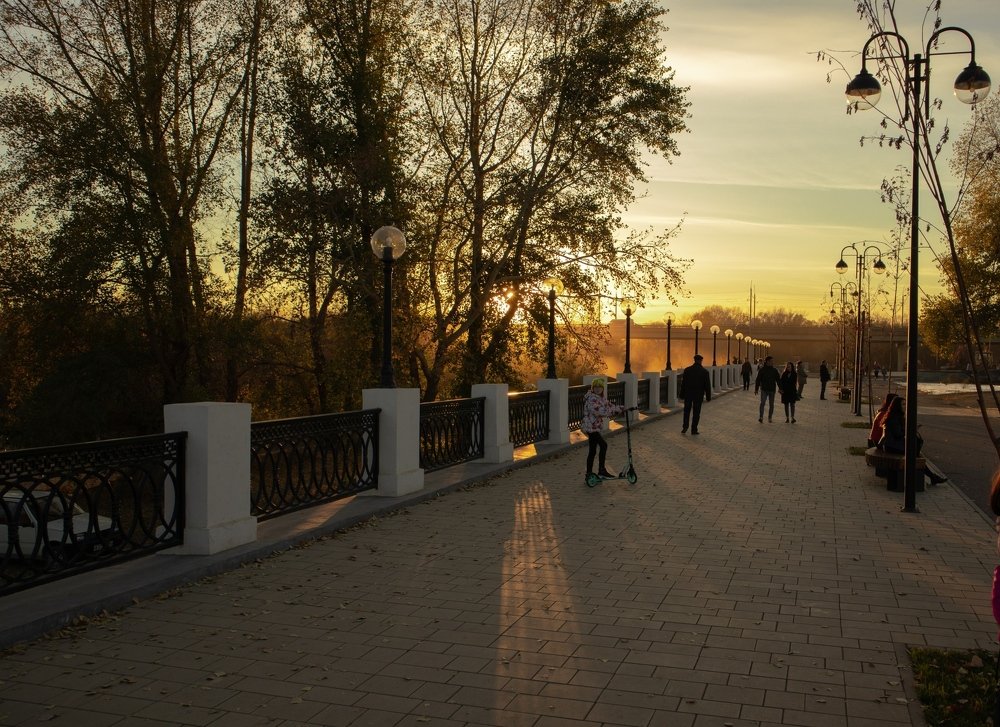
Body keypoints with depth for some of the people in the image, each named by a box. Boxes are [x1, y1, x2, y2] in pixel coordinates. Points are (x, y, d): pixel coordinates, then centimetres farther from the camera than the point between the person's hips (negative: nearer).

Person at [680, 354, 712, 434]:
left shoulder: (687, 370, -5)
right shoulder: (705, 371, -8)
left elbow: (683, 383, -1)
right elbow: (707, 385, -4)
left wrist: (682, 394, 5)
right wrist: (708, 397, 4)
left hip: (688, 394, 1)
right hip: (699, 395, -1)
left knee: (687, 411, 14)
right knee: (696, 413, 7)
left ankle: (684, 428, 9)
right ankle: (694, 430, 9)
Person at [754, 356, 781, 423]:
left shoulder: (774, 370, 4)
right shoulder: (762, 370, -4)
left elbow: (778, 380, 7)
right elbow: (758, 380, -1)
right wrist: (756, 389, -1)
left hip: (772, 390, 3)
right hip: (764, 389, -3)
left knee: (771, 404, 8)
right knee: (762, 403, -14)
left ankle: (770, 417, 19)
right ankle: (761, 417, -11)